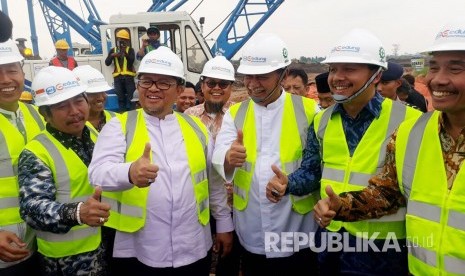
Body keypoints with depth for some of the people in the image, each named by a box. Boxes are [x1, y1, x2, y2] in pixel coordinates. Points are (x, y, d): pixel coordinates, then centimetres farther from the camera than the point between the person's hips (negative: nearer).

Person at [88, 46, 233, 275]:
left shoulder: (196, 128, 6)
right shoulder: (118, 127, -3)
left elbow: (214, 181, 12)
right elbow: (99, 172, -19)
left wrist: (223, 224, 13)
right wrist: (130, 173, -39)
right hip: (138, 253, -2)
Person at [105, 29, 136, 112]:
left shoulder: (130, 49, 8)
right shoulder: (113, 50, 14)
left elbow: (132, 60, -12)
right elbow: (107, 63, 7)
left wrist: (125, 53, -27)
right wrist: (111, 56, -10)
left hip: (128, 76, -2)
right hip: (117, 76, 2)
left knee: (130, 96, -5)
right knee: (120, 97, 4)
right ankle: (122, 113, 10)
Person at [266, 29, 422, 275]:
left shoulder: (407, 119, -12)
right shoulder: (322, 121, 3)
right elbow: (311, 171, 6)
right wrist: (286, 183, -13)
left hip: (382, 245, -4)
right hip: (329, 237, 4)